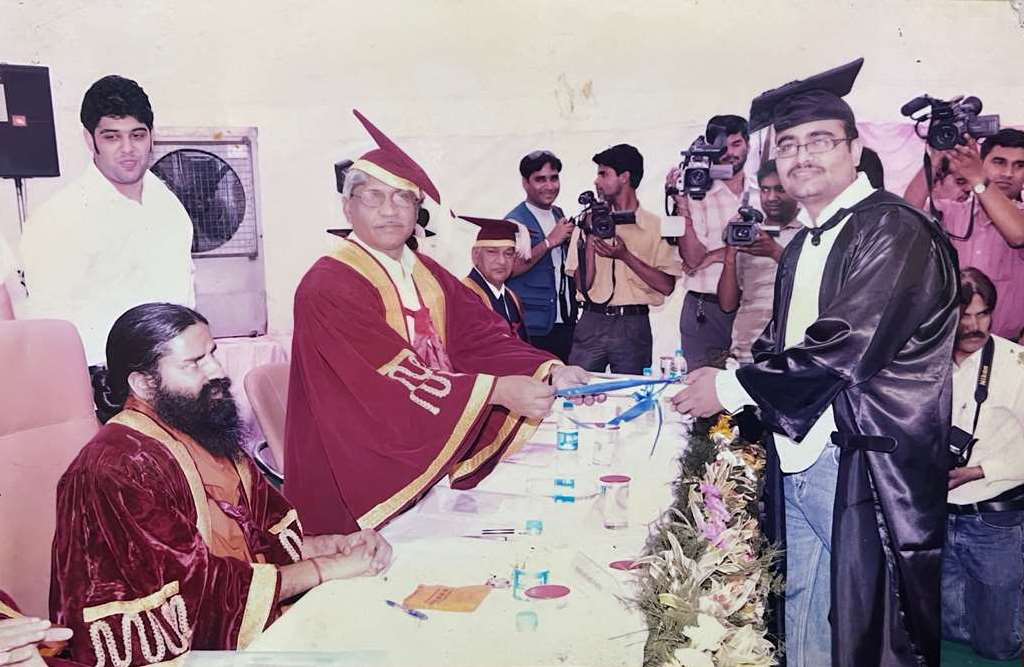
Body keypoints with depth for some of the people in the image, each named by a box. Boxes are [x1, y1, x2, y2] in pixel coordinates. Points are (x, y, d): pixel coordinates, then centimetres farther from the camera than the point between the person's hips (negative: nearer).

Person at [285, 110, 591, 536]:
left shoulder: (430, 277, 10)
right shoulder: (328, 286, -15)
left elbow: (481, 337, 0)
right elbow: (391, 374, -24)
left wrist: (551, 371, -16)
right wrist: (498, 390, -30)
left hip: (430, 460, 7)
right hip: (360, 478, -6)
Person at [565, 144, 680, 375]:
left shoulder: (656, 226, 2)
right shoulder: (589, 221, 7)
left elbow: (666, 286, -6)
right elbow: (583, 284, 0)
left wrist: (625, 256, -12)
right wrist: (590, 237, -7)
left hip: (633, 326, -1)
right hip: (591, 323, 1)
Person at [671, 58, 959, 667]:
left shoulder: (896, 232, -12)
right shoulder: (801, 247, 16)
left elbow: (846, 348, -21)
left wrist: (732, 388, -12)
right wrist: (718, 376, 2)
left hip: (863, 472, -8)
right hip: (796, 465, 8)